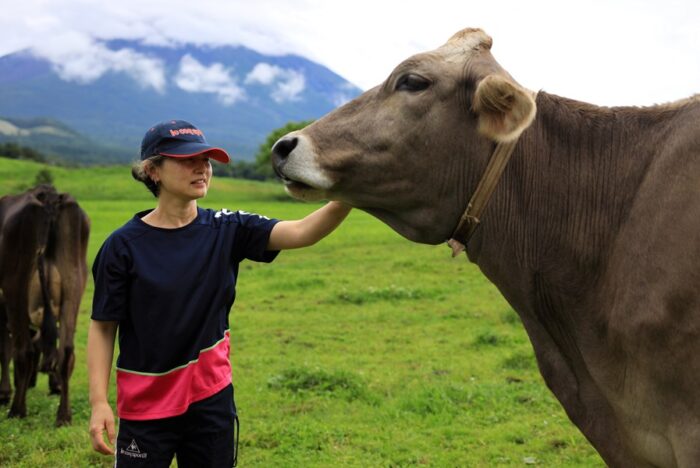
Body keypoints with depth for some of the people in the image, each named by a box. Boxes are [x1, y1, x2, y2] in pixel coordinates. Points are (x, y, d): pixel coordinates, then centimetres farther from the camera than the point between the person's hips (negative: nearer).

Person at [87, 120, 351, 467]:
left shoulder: (227, 230, -4)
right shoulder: (124, 245, -10)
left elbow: (301, 233, -17)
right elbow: (102, 326, -6)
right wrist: (99, 402, -13)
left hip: (212, 399, 3)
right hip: (145, 408, -2)